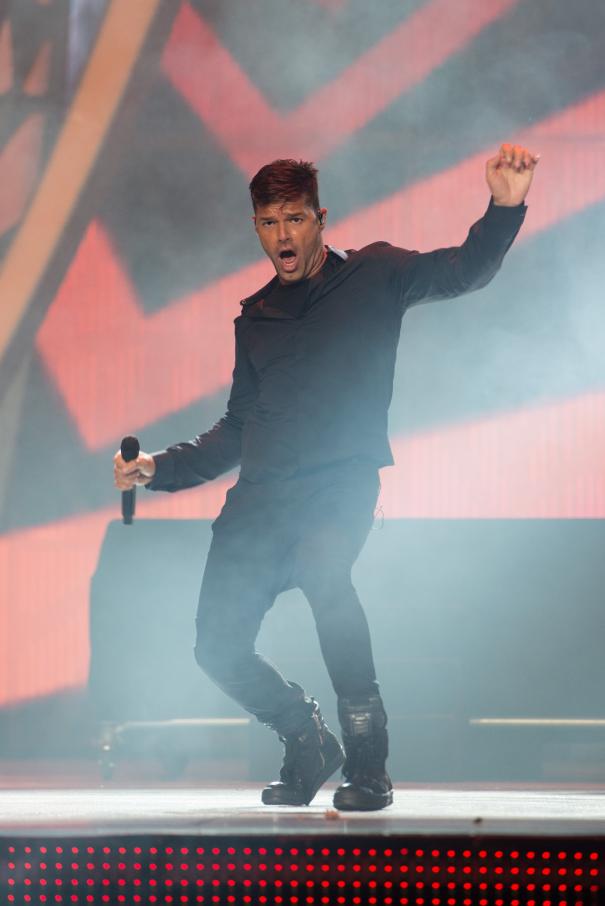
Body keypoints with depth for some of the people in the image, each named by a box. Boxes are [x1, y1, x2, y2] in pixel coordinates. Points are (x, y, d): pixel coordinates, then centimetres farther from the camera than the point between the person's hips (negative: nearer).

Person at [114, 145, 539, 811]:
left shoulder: (371, 276, 8)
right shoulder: (254, 319, 22)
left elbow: (463, 271, -6)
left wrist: (504, 208, -24)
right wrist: (161, 469, 17)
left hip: (340, 482, -5)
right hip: (261, 494, 5)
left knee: (321, 565, -37)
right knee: (218, 647, -5)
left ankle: (367, 760, -26)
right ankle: (309, 745, 23)